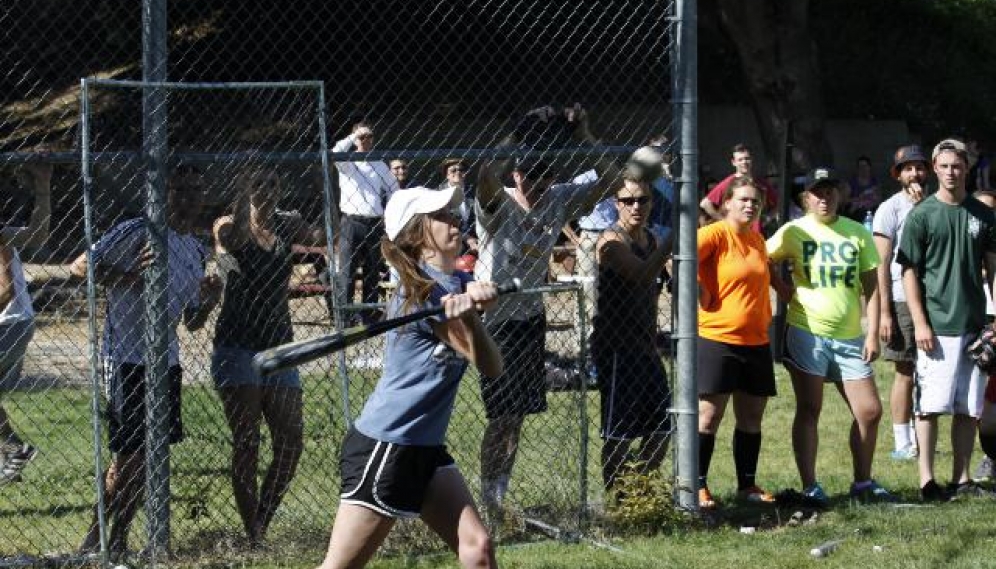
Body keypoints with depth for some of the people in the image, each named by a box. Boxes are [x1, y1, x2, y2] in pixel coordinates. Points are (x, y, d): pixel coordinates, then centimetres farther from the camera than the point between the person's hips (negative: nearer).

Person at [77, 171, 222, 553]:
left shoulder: (194, 249, 13)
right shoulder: (135, 233, -10)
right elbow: (79, 267, -14)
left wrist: (209, 299, -4)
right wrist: (127, 276, -28)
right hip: (126, 359, -7)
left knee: (151, 454, 7)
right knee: (128, 455, -8)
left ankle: (119, 540, 15)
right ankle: (94, 541, 4)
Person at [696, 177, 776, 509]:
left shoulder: (757, 240, 13)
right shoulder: (715, 235, -10)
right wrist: (701, 295, -17)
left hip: (756, 342, 7)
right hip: (717, 340, -7)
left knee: (751, 418, 10)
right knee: (709, 415, -5)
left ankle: (747, 485, 18)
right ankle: (699, 487, 0)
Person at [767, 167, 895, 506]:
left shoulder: (857, 233, 5)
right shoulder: (794, 232, -1)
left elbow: (871, 286, 6)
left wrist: (873, 334, 0)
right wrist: (783, 290, -2)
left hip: (850, 338, 3)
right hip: (807, 334, -3)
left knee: (870, 411, 3)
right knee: (809, 410, -1)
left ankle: (863, 483, 18)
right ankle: (810, 487, 2)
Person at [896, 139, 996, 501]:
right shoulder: (922, 215, -2)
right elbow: (909, 272, -3)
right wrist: (920, 322, -10)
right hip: (936, 325, -4)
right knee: (931, 405, -3)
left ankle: (961, 479, 13)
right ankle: (927, 480, 1)